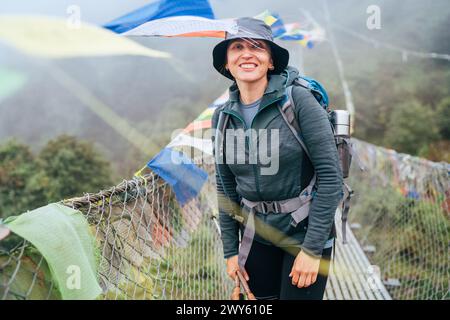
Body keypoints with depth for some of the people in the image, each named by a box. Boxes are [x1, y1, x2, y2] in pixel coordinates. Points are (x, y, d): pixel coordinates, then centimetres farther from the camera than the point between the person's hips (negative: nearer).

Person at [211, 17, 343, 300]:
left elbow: (331, 175, -16)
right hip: (256, 234, 4)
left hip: (305, 232, -4)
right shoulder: (222, 116, 1)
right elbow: (226, 189, 8)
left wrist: (312, 248, -17)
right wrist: (230, 250, 7)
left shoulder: (298, 100, -15)